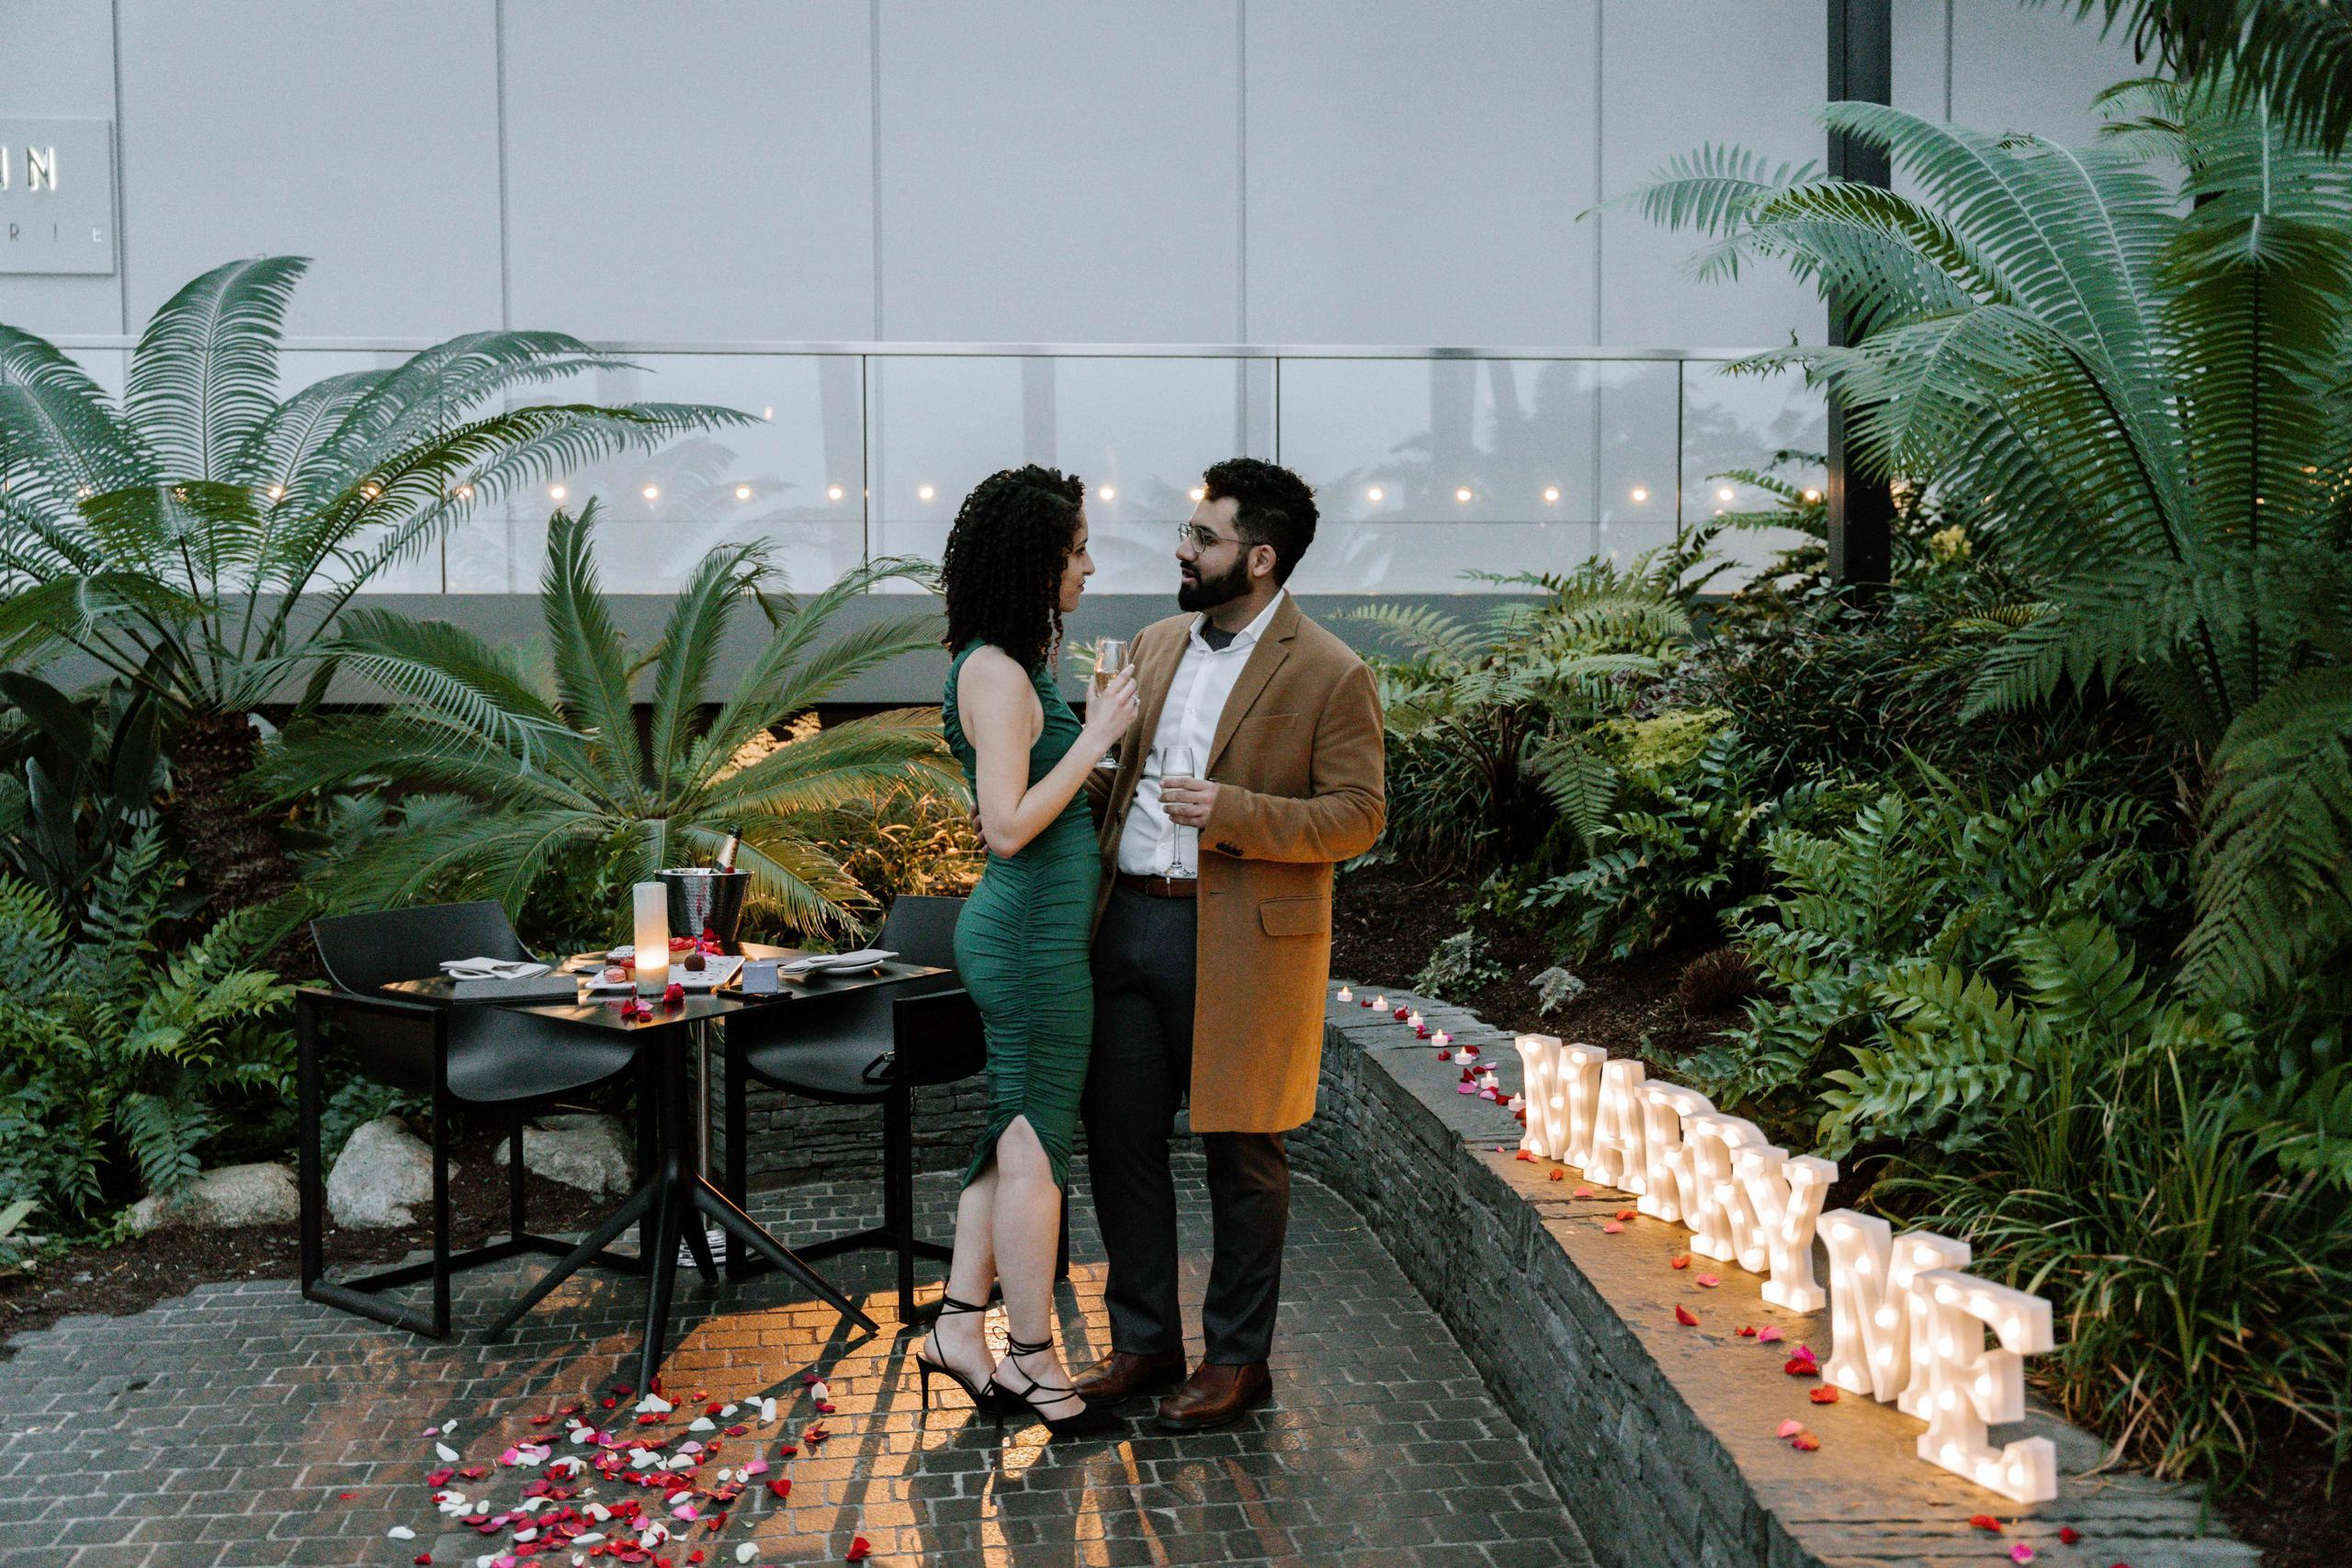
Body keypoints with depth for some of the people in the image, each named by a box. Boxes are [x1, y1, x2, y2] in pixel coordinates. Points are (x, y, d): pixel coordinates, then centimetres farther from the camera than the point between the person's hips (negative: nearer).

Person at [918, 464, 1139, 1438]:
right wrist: (1094, 739, -17)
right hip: (1033, 931, -10)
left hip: (1022, 928, 10)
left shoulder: (1011, 665, 13)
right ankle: (1032, 1359, 13)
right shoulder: (998, 672, -18)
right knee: (1035, 1146, 1)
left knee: (1012, 1136, 16)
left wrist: (1096, 729, 13)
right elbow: (1009, 827, -23)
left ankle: (959, 1328, 24)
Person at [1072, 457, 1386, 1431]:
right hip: (1128, 922, 6)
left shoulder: (1330, 675, -8)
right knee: (1117, 1139, 10)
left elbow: (1359, 817, -11)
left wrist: (1236, 813, -22)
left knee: (1242, 1157, 6)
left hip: (1242, 942, -6)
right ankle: (1143, 1341, 26)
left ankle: (1237, 1358, 21)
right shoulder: (1155, 646, 12)